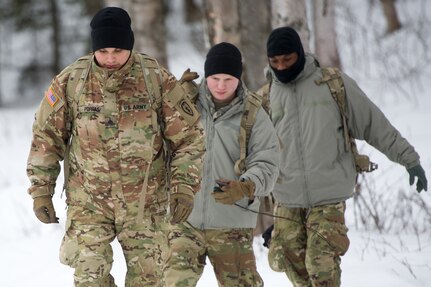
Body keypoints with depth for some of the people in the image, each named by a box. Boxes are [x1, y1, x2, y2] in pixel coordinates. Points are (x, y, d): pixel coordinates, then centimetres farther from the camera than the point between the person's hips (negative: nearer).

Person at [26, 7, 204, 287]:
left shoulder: (158, 81, -6)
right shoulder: (70, 82, -5)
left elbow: (188, 136, 0)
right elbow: (46, 138, 4)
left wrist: (185, 187, -8)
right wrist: (41, 190, 1)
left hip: (145, 202, 0)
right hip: (88, 201, 0)